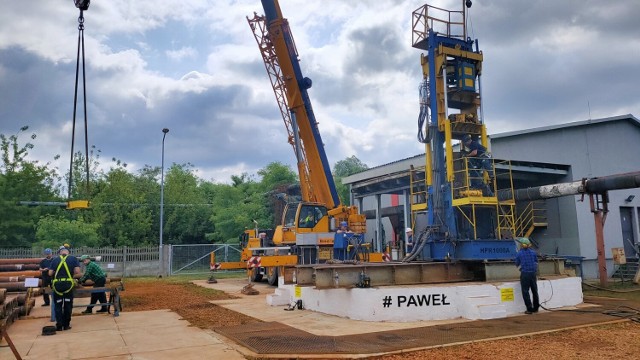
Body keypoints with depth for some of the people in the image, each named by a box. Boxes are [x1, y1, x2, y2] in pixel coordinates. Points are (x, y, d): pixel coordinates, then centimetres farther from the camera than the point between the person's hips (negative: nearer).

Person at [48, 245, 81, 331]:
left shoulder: (55, 259, 7)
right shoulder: (73, 258, 2)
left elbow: (50, 273, 4)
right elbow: (77, 272, -5)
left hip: (57, 284, 1)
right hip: (68, 284, -1)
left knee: (58, 305, 13)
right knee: (68, 305, 12)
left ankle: (59, 325, 12)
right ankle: (66, 324, 15)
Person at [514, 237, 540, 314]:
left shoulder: (519, 253, -6)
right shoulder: (533, 252, 3)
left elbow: (517, 264, 3)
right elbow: (536, 261, 14)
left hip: (524, 274, -4)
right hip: (533, 273, 4)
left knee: (525, 292, 3)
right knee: (534, 291, 15)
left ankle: (529, 309, 3)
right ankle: (536, 308, 24)